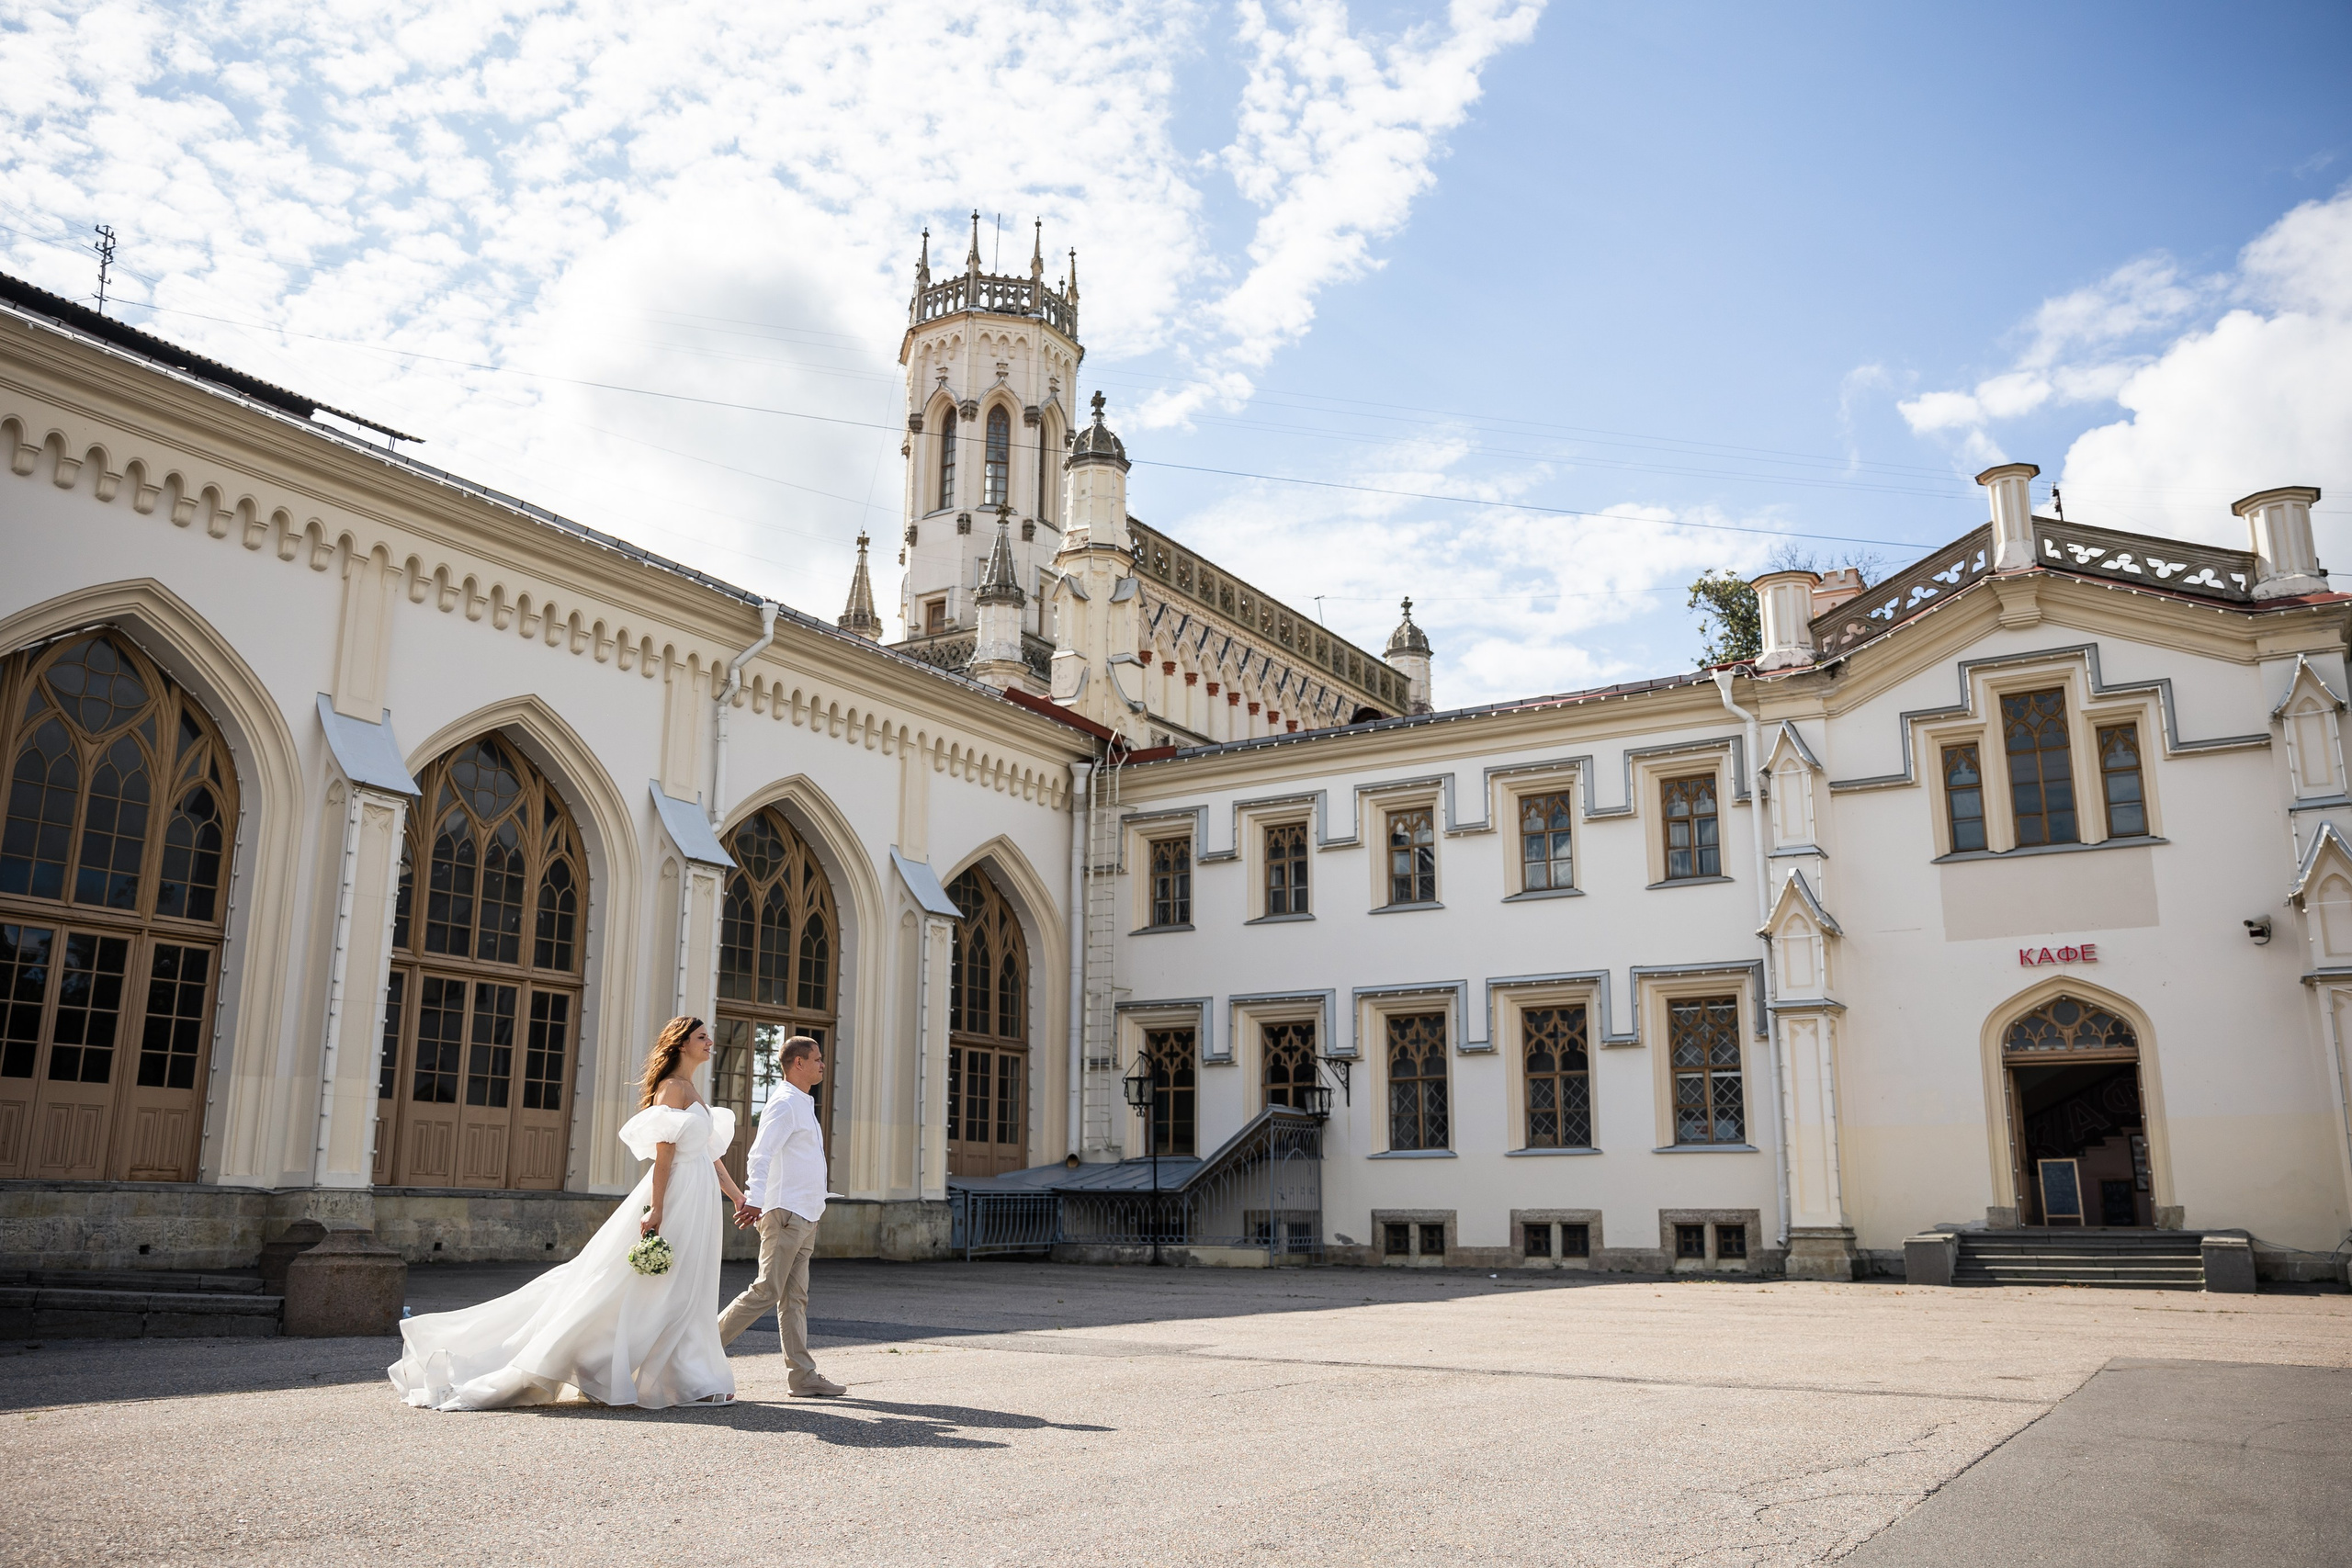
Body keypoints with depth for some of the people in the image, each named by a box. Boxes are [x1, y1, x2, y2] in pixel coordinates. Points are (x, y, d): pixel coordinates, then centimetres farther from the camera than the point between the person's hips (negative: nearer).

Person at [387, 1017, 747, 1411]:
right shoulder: (672, 1088, -10)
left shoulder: (691, 1092, 17)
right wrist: (656, 1208, -24)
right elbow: (664, 1153, -18)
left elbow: (710, 1156, 21)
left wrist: (741, 1198, 21)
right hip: (675, 1200, -9)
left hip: (696, 1203, 9)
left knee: (683, 1297, 9)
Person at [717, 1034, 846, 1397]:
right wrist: (755, 1200, -35)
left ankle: (805, 1378, 6)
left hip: (805, 1218, 9)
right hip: (785, 1214, -9)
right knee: (767, 1291, -8)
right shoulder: (784, 1105, -10)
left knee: (795, 1298, 7)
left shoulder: (803, 1106, 20)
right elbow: (760, 1156, -22)